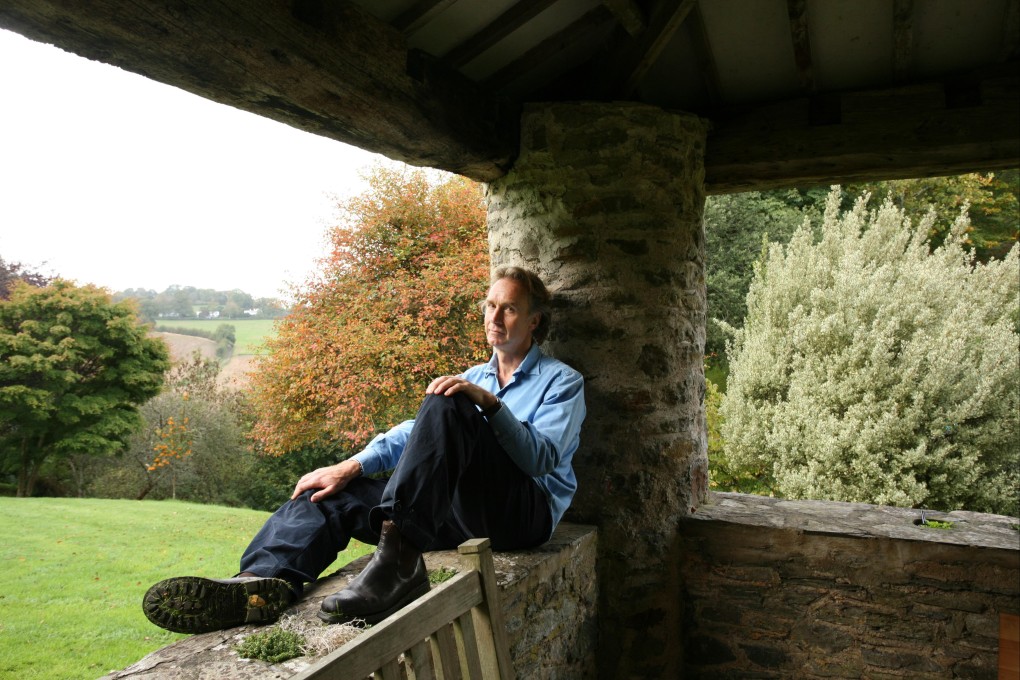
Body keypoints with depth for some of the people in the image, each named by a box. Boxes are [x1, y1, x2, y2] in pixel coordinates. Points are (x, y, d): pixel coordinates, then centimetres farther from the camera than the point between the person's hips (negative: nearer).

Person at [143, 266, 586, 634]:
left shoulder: (562, 382, 7)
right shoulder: (473, 377, 24)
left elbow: (542, 459, -11)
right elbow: (414, 433, 13)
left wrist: (490, 404, -26)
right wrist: (351, 466, -2)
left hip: (524, 511, -6)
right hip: (459, 512, 6)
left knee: (446, 404, -29)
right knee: (328, 494, -8)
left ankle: (398, 563, -39)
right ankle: (260, 583, -36)